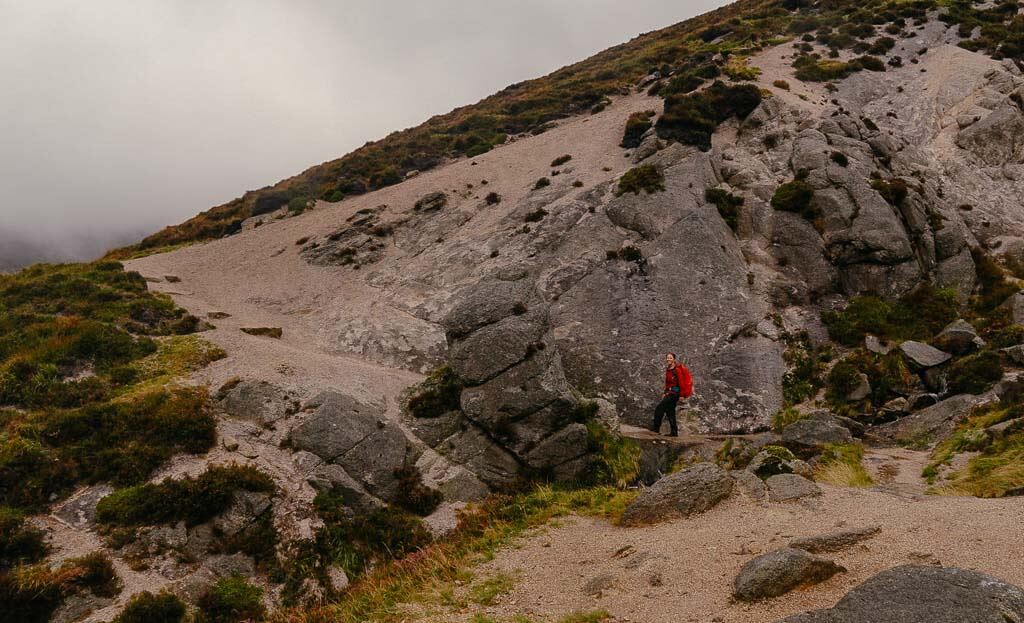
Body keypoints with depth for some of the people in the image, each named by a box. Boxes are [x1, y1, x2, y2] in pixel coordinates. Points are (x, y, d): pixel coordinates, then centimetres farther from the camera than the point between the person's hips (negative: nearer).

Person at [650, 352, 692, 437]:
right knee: (670, 411, 10)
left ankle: (656, 427, -7)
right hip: (670, 393, 10)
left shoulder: (677, 370, -15)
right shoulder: (668, 370, 13)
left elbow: (681, 382, -16)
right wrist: (665, 393, 18)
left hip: (675, 393, -10)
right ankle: (674, 432, 15)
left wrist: (681, 395, -17)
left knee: (659, 408, -12)